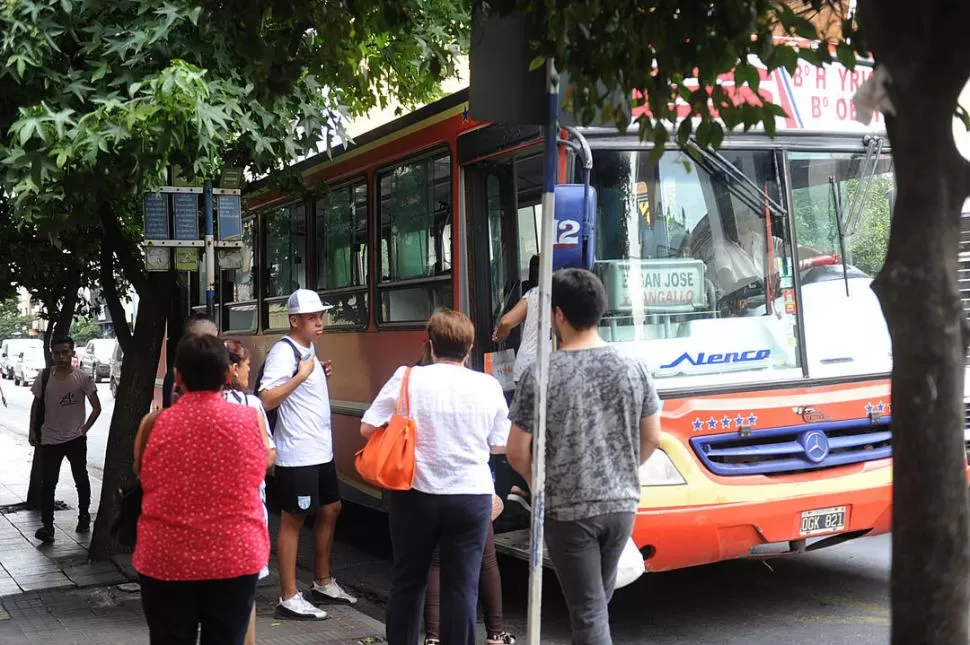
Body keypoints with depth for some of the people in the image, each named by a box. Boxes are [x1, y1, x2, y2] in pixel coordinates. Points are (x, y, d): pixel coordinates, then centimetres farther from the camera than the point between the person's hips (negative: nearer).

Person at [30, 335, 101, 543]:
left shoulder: (82, 378, -9)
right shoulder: (44, 377, -4)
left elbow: (96, 408, -3)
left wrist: (85, 428, -7)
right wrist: (33, 430, 3)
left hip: (75, 439, -1)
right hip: (50, 439, 1)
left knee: (81, 479, 13)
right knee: (47, 483, -5)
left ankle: (84, 516, 31)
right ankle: (47, 526, -5)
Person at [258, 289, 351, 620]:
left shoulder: (309, 348, 13)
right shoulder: (283, 351, -16)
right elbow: (266, 400, -24)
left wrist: (321, 375, 7)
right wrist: (301, 375, -26)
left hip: (321, 450, 10)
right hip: (296, 454, -10)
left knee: (330, 510, 18)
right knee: (293, 520, -2)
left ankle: (323, 583, 32)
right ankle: (289, 598, 6)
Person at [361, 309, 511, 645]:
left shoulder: (407, 378, -7)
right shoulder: (488, 386, -3)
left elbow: (367, 428, -6)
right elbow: (500, 444, 3)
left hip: (415, 493, 0)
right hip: (471, 495, 0)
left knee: (407, 582, 15)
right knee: (462, 586, 7)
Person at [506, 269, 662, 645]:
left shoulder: (542, 374, -14)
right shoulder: (632, 368, -2)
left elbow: (517, 453, -10)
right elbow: (651, 439, 6)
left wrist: (540, 482, 9)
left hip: (569, 510, -4)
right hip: (621, 504, 5)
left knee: (587, 611, 3)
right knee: (599, 599, 23)